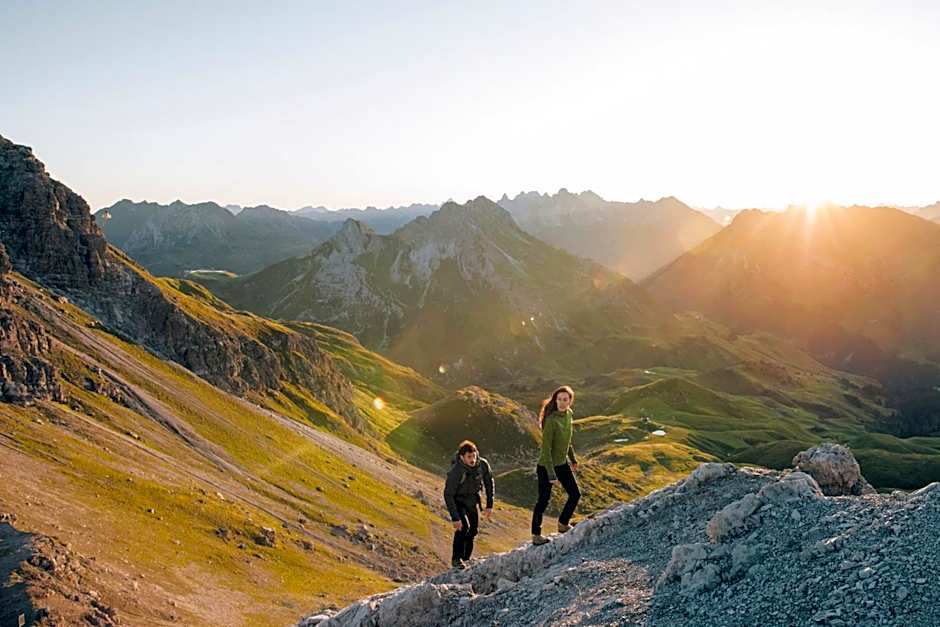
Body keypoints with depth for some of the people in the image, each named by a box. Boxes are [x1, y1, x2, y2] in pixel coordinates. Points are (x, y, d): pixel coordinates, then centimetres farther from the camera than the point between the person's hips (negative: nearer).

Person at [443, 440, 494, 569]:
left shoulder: (483, 465, -22)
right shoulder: (455, 471, -35)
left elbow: (489, 483, -5)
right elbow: (448, 495, -29)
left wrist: (489, 506, -5)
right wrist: (455, 518, -30)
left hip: (472, 499, 5)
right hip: (457, 501, -5)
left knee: (474, 528, 6)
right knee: (464, 526, -21)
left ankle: (466, 558, 27)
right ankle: (456, 559, -4)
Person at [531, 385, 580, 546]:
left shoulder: (569, 414, -1)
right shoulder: (551, 420, -25)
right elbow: (546, 448, -24)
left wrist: (573, 459, 21)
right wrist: (551, 473, -24)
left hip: (562, 463, 8)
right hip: (546, 466, -8)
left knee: (575, 494, 12)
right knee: (544, 499, 2)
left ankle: (563, 524, 33)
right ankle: (536, 535, 17)